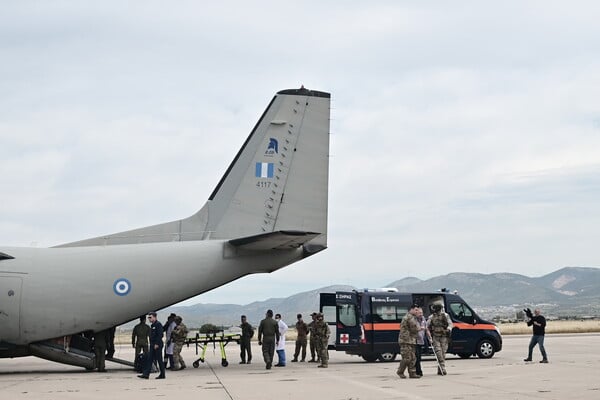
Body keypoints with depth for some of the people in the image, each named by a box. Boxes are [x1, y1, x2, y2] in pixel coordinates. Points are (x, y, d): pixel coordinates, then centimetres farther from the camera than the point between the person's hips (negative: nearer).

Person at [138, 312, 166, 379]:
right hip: (152, 346, 9)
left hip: (158, 345, -9)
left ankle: (162, 375, 5)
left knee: (159, 360, -2)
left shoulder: (158, 324, -12)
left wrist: (157, 344, -22)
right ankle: (146, 374, 0)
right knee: (149, 360, 3)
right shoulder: (152, 325, 16)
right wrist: (151, 344, 17)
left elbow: (160, 335, -19)